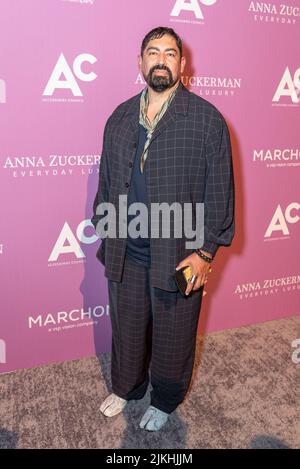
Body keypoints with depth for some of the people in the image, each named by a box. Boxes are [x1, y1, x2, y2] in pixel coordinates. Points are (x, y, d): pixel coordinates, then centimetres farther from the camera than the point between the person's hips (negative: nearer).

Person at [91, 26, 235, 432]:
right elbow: (107, 184, 11)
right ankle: (126, 387, 48)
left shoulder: (207, 119, -7)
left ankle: (165, 401, 42)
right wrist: (105, 238, 11)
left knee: (173, 335, 14)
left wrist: (205, 251, -12)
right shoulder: (119, 118, 6)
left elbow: (220, 190, -8)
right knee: (127, 327, 20)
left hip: (180, 255, -3)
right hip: (125, 253, 4)